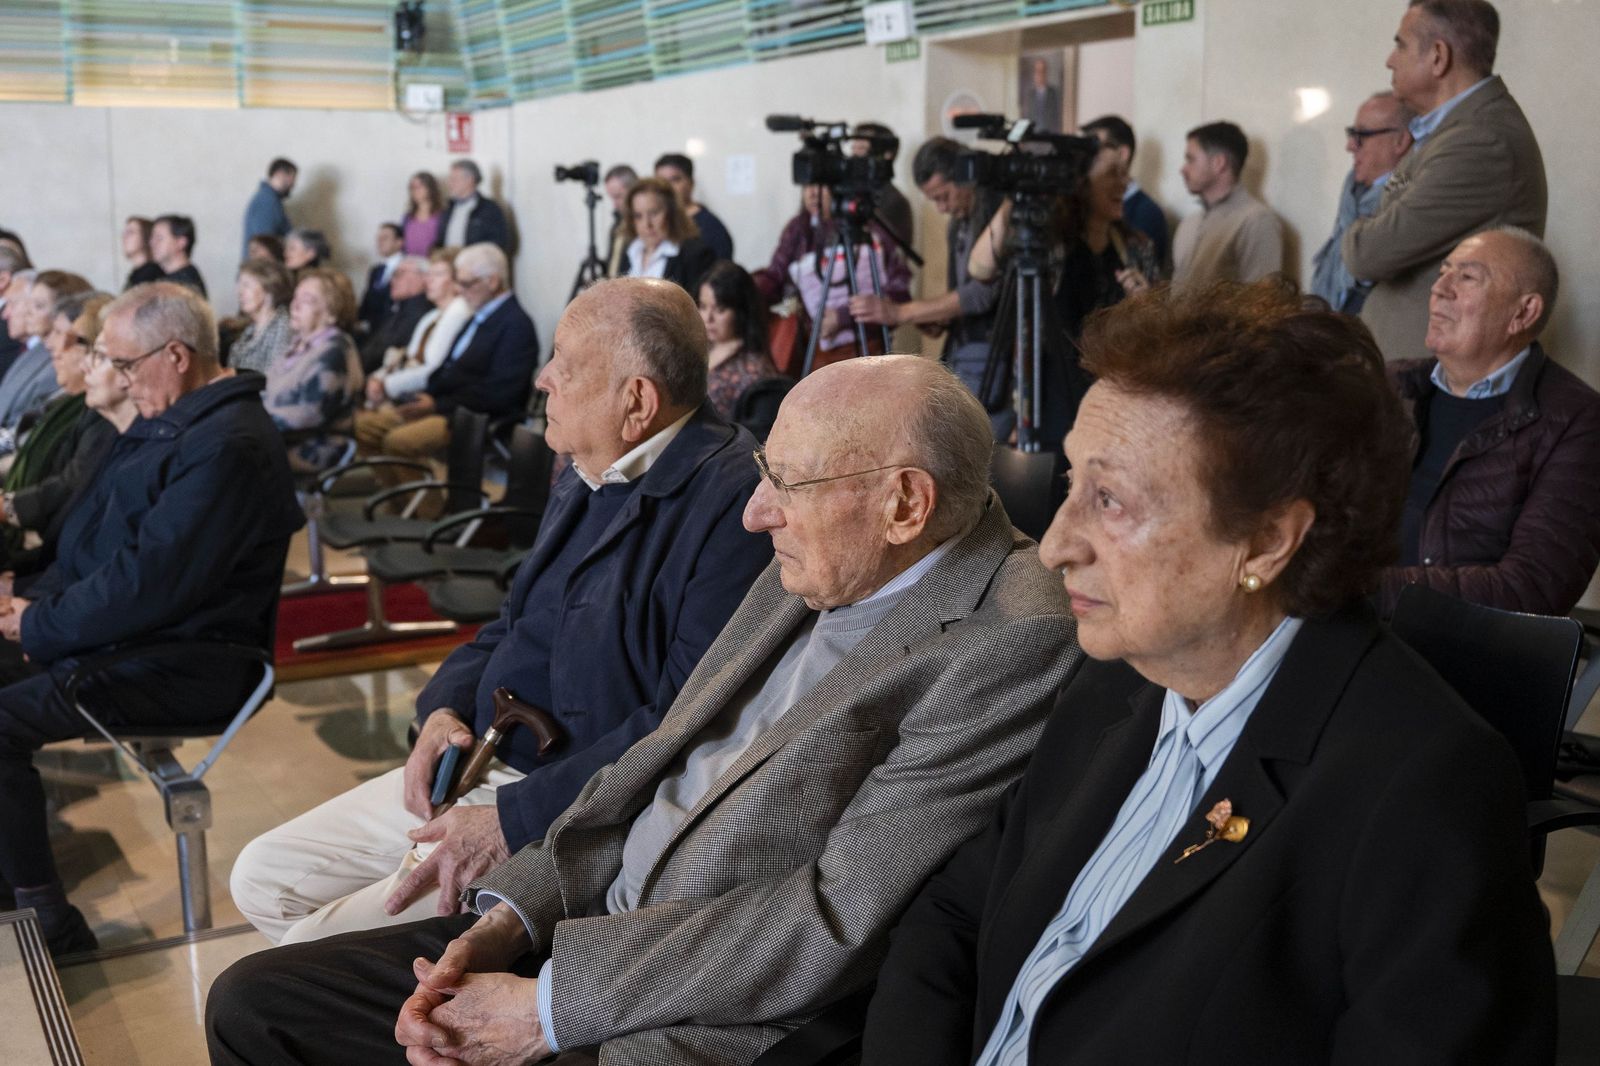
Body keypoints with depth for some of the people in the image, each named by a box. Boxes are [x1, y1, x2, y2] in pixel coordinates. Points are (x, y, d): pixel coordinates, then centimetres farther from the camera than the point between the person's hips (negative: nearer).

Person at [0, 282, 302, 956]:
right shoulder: (166, 423, 12)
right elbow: (89, 533, 18)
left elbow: (150, 582, -26)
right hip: (112, 626, 11)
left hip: (180, 665, -11)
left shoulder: (229, 446, -22)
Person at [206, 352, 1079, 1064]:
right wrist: (506, 921, -3)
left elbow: (839, 921, -21)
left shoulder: (1012, 646, -19)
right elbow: (657, 762, 11)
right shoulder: (815, 570, 7)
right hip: (587, 924, 8)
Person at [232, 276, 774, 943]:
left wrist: (513, 821, -24)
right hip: (479, 770, 10)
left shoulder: (731, 501, -21)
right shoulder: (587, 477, 11)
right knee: (263, 878, 11)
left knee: (312, 954, -15)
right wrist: (445, 708, 0)